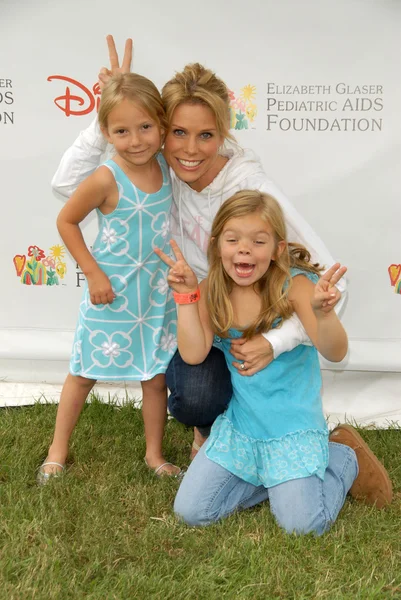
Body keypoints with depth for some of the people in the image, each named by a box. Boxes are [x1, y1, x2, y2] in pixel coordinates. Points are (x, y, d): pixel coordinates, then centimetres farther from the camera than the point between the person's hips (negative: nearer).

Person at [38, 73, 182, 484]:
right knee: (84, 374, 12)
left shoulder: (165, 166, -6)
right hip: (111, 295, -4)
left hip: (156, 294, 4)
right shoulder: (107, 179, -21)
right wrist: (93, 273, -15)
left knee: (157, 377, 12)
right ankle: (57, 451, 30)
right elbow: (66, 221, -11)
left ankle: (155, 455, 30)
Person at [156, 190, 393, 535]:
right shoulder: (213, 293, -5)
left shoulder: (295, 285, -18)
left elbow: (335, 353, -29)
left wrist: (322, 312, -49)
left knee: (302, 525, -12)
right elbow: (193, 354, -14)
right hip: (239, 425, 4)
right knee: (190, 512, 0)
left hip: (293, 428, -4)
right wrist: (186, 294, -18)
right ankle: (278, 480, 22)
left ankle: (345, 457, 19)